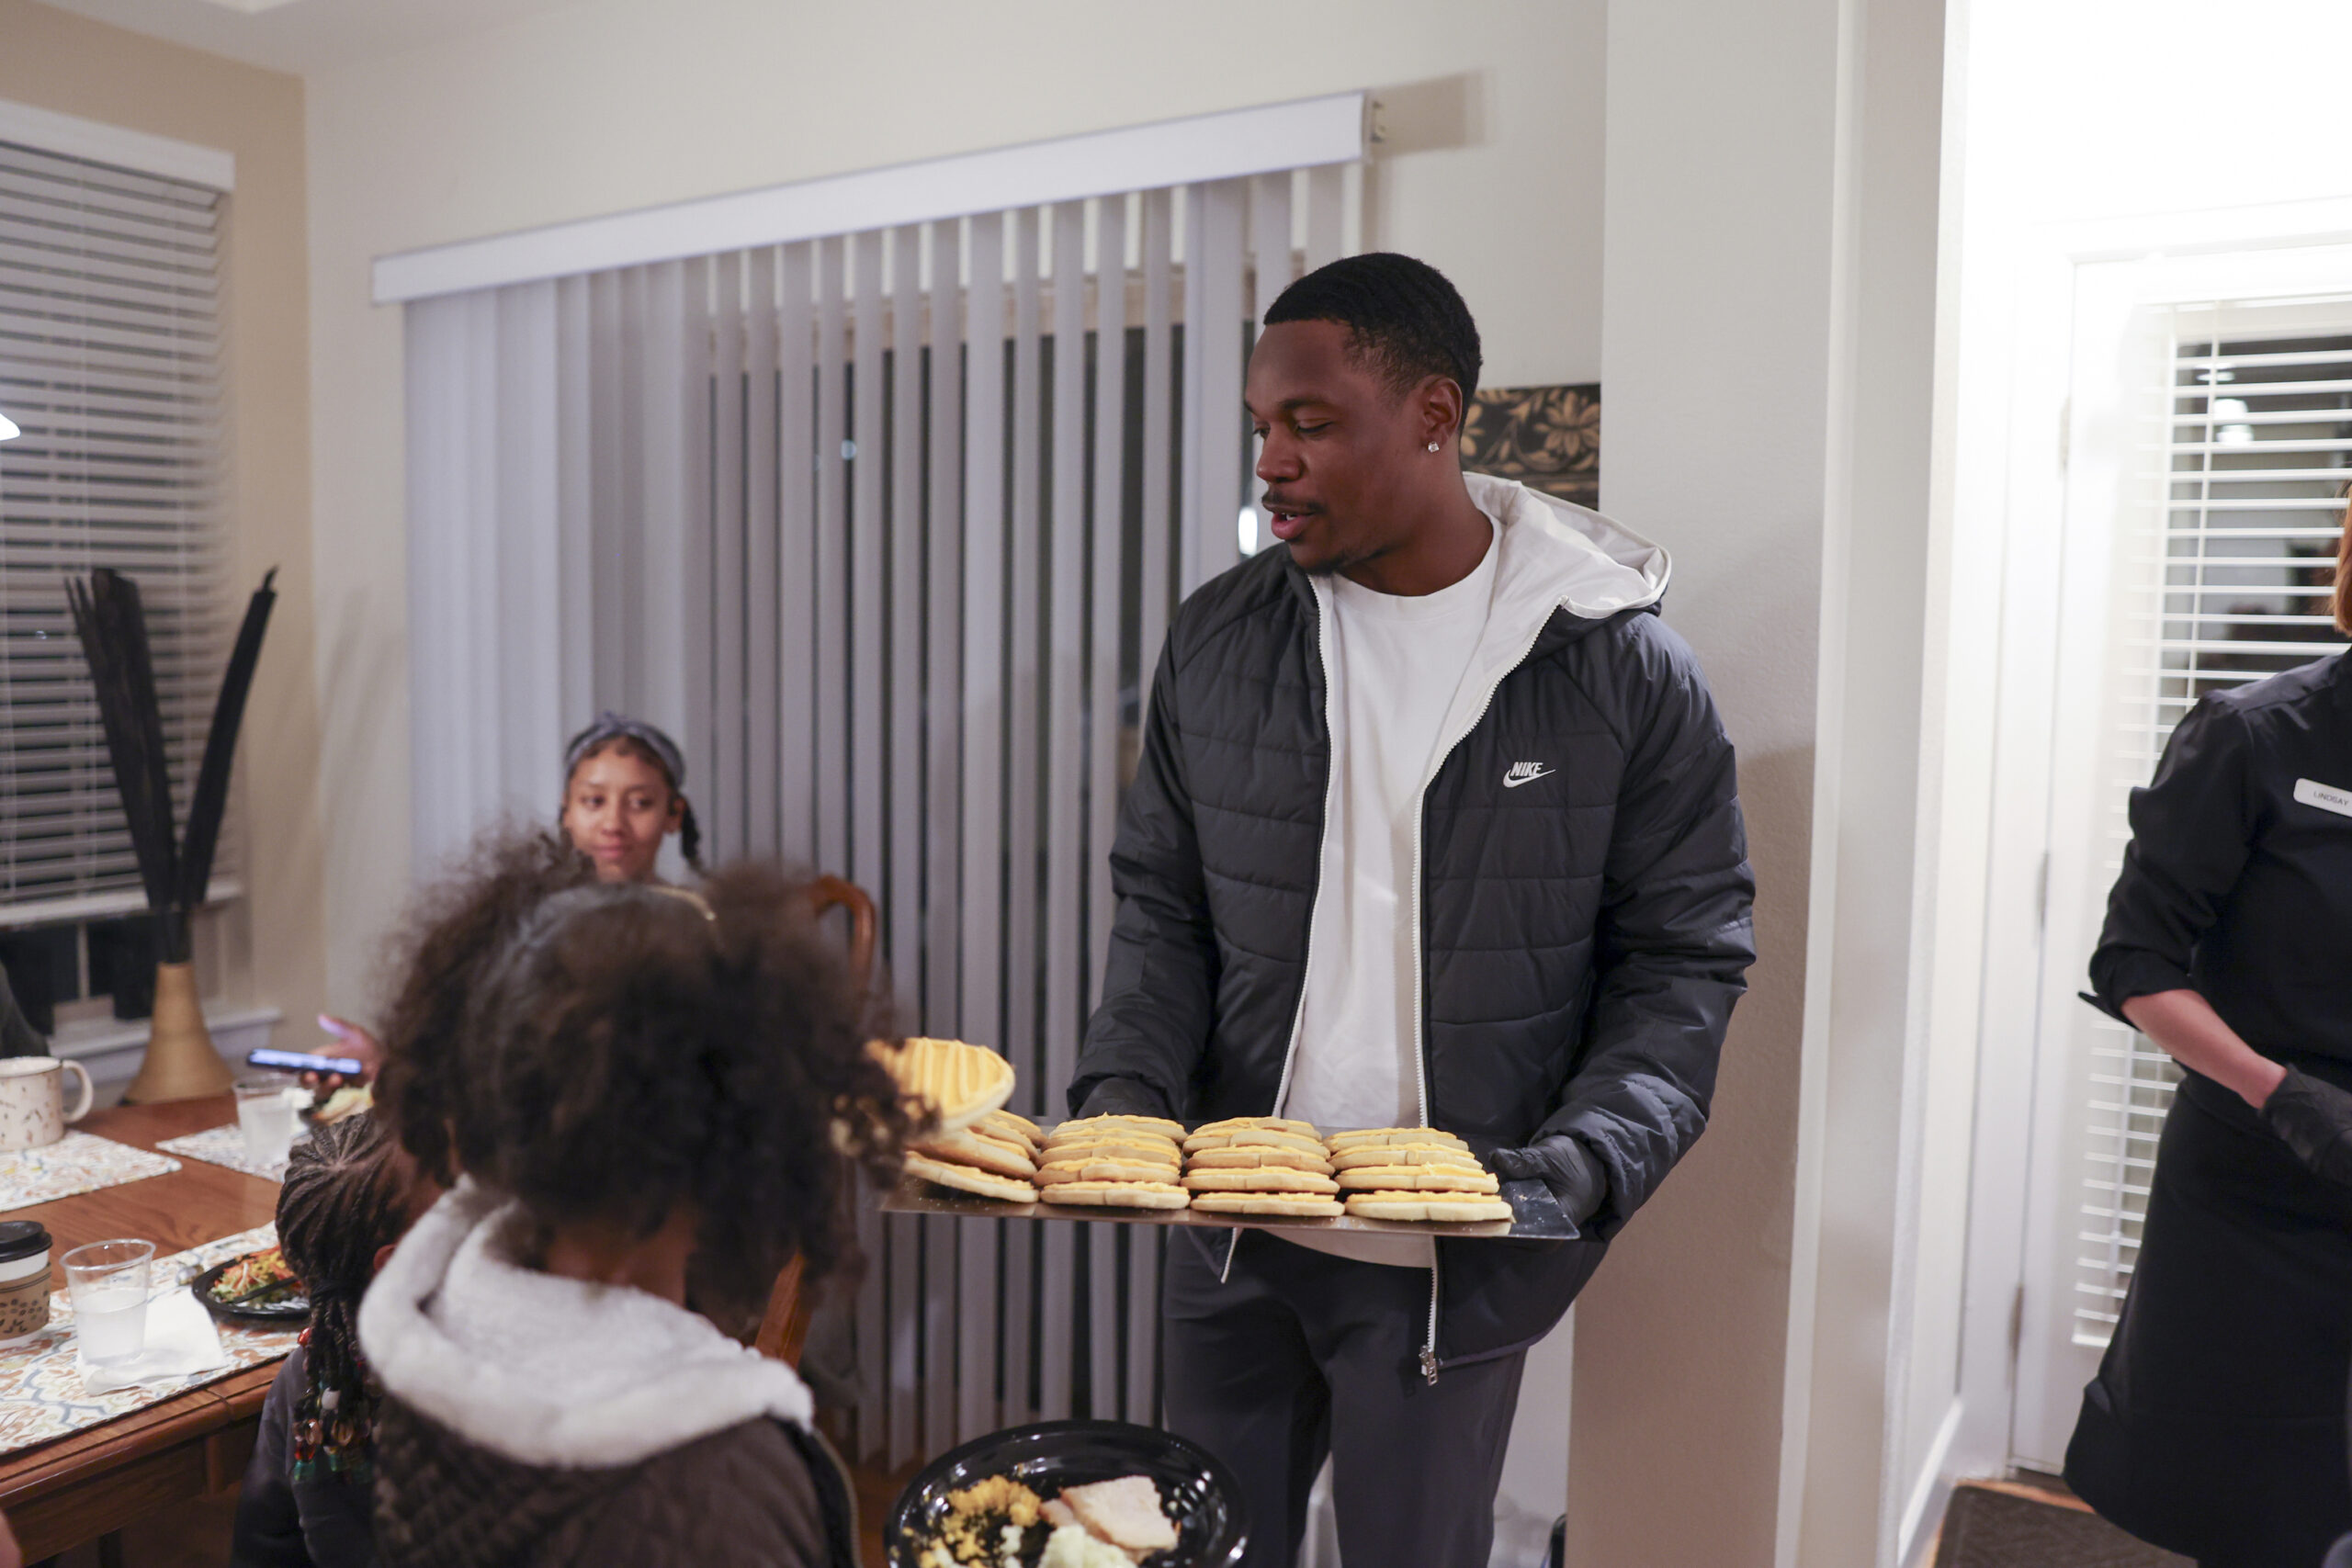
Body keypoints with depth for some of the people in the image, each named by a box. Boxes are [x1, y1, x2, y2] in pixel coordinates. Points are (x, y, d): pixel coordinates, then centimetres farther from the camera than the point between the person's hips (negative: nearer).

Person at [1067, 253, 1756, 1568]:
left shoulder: (1624, 669, -10)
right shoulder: (1217, 641, 0)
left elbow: (1683, 957, -5)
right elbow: (1162, 906, 6)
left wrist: (1584, 1165, -19)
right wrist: (1125, 1090, -9)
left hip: (1455, 1261, -3)